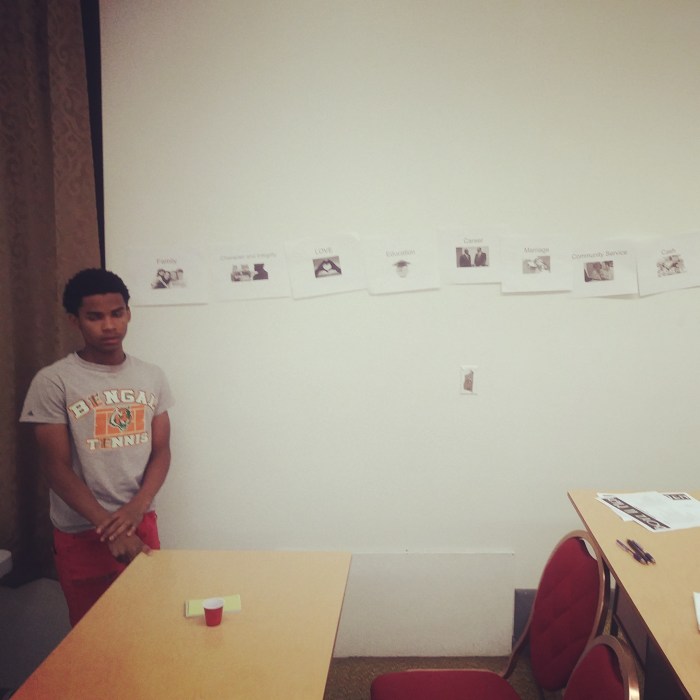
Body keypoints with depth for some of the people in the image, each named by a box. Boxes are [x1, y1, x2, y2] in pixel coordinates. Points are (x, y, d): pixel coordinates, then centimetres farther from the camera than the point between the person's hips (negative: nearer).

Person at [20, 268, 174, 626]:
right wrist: (109, 528, -19)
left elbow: (161, 451, 3)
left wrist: (136, 507, -15)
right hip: (81, 534, -3)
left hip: (141, 524, 3)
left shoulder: (152, 376, 2)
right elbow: (56, 467, -12)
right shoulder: (52, 382, -10)